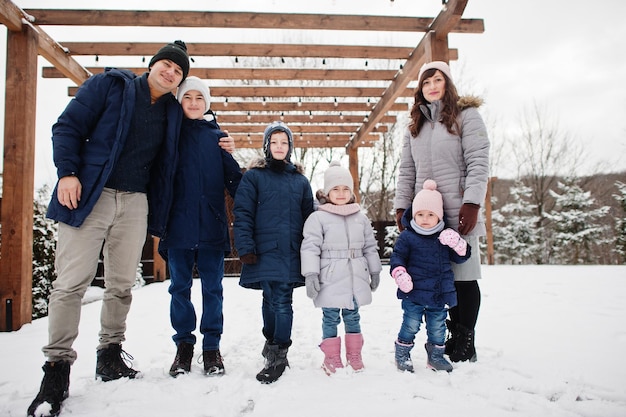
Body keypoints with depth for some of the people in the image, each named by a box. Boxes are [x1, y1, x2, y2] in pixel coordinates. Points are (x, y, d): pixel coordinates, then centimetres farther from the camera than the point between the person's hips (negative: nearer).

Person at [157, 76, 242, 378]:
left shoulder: (217, 135, 8)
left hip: (211, 225, 0)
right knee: (180, 287, 8)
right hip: (178, 224, 0)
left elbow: (233, 178, 5)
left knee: (212, 287, 6)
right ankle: (184, 344, 23)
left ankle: (212, 346, 18)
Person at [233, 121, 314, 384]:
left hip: (290, 252, 1)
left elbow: (308, 217, 13)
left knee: (282, 302, -1)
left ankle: (278, 355, 8)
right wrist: (245, 248, -11)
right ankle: (272, 341, 32)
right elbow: (242, 214, -2)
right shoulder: (253, 176, 3)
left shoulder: (300, 180, 12)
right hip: (264, 251, -1)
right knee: (270, 300, 7)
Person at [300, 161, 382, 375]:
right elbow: (310, 248, -9)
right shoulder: (318, 218, -5)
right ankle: (332, 358, 17)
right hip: (330, 281, -4)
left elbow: (370, 247, 15)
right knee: (331, 318, 4)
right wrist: (310, 274, -14)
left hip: (356, 279, 4)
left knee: (352, 316, 14)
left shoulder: (361, 218, 9)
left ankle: (354, 356, 27)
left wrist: (374, 272, 16)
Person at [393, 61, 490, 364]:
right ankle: (455, 335, 20)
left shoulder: (466, 116, 2)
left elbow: (478, 163, -7)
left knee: (464, 275, 1)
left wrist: (472, 203, -16)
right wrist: (401, 206, 7)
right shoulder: (415, 125, 18)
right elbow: (406, 171, 16)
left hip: (459, 213, -4)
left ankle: (466, 343, 12)